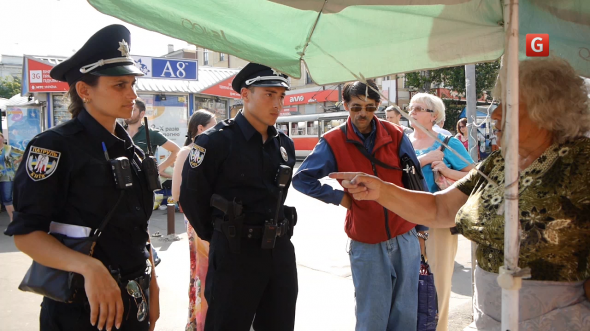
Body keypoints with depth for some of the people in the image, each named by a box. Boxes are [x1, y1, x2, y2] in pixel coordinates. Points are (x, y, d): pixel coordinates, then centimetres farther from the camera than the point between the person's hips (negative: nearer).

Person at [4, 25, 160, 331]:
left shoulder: (131, 151, 7)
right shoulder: (54, 146, -13)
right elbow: (25, 233, -17)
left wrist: (152, 288, 12)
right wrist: (90, 267, -30)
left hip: (133, 303, 7)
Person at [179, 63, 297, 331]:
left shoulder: (285, 145, 8)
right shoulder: (216, 141, -12)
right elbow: (191, 196, -6)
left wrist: (275, 234, 15)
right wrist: (217, 236, 2)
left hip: (280, 250, 6)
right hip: (234, 253, -6)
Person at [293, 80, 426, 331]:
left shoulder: (396, 135, 1)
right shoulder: (334, 142, -5)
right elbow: (302, 179, -4)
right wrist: (338, 197, -9)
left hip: (405, 238, 2)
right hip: (366, 244, -2)